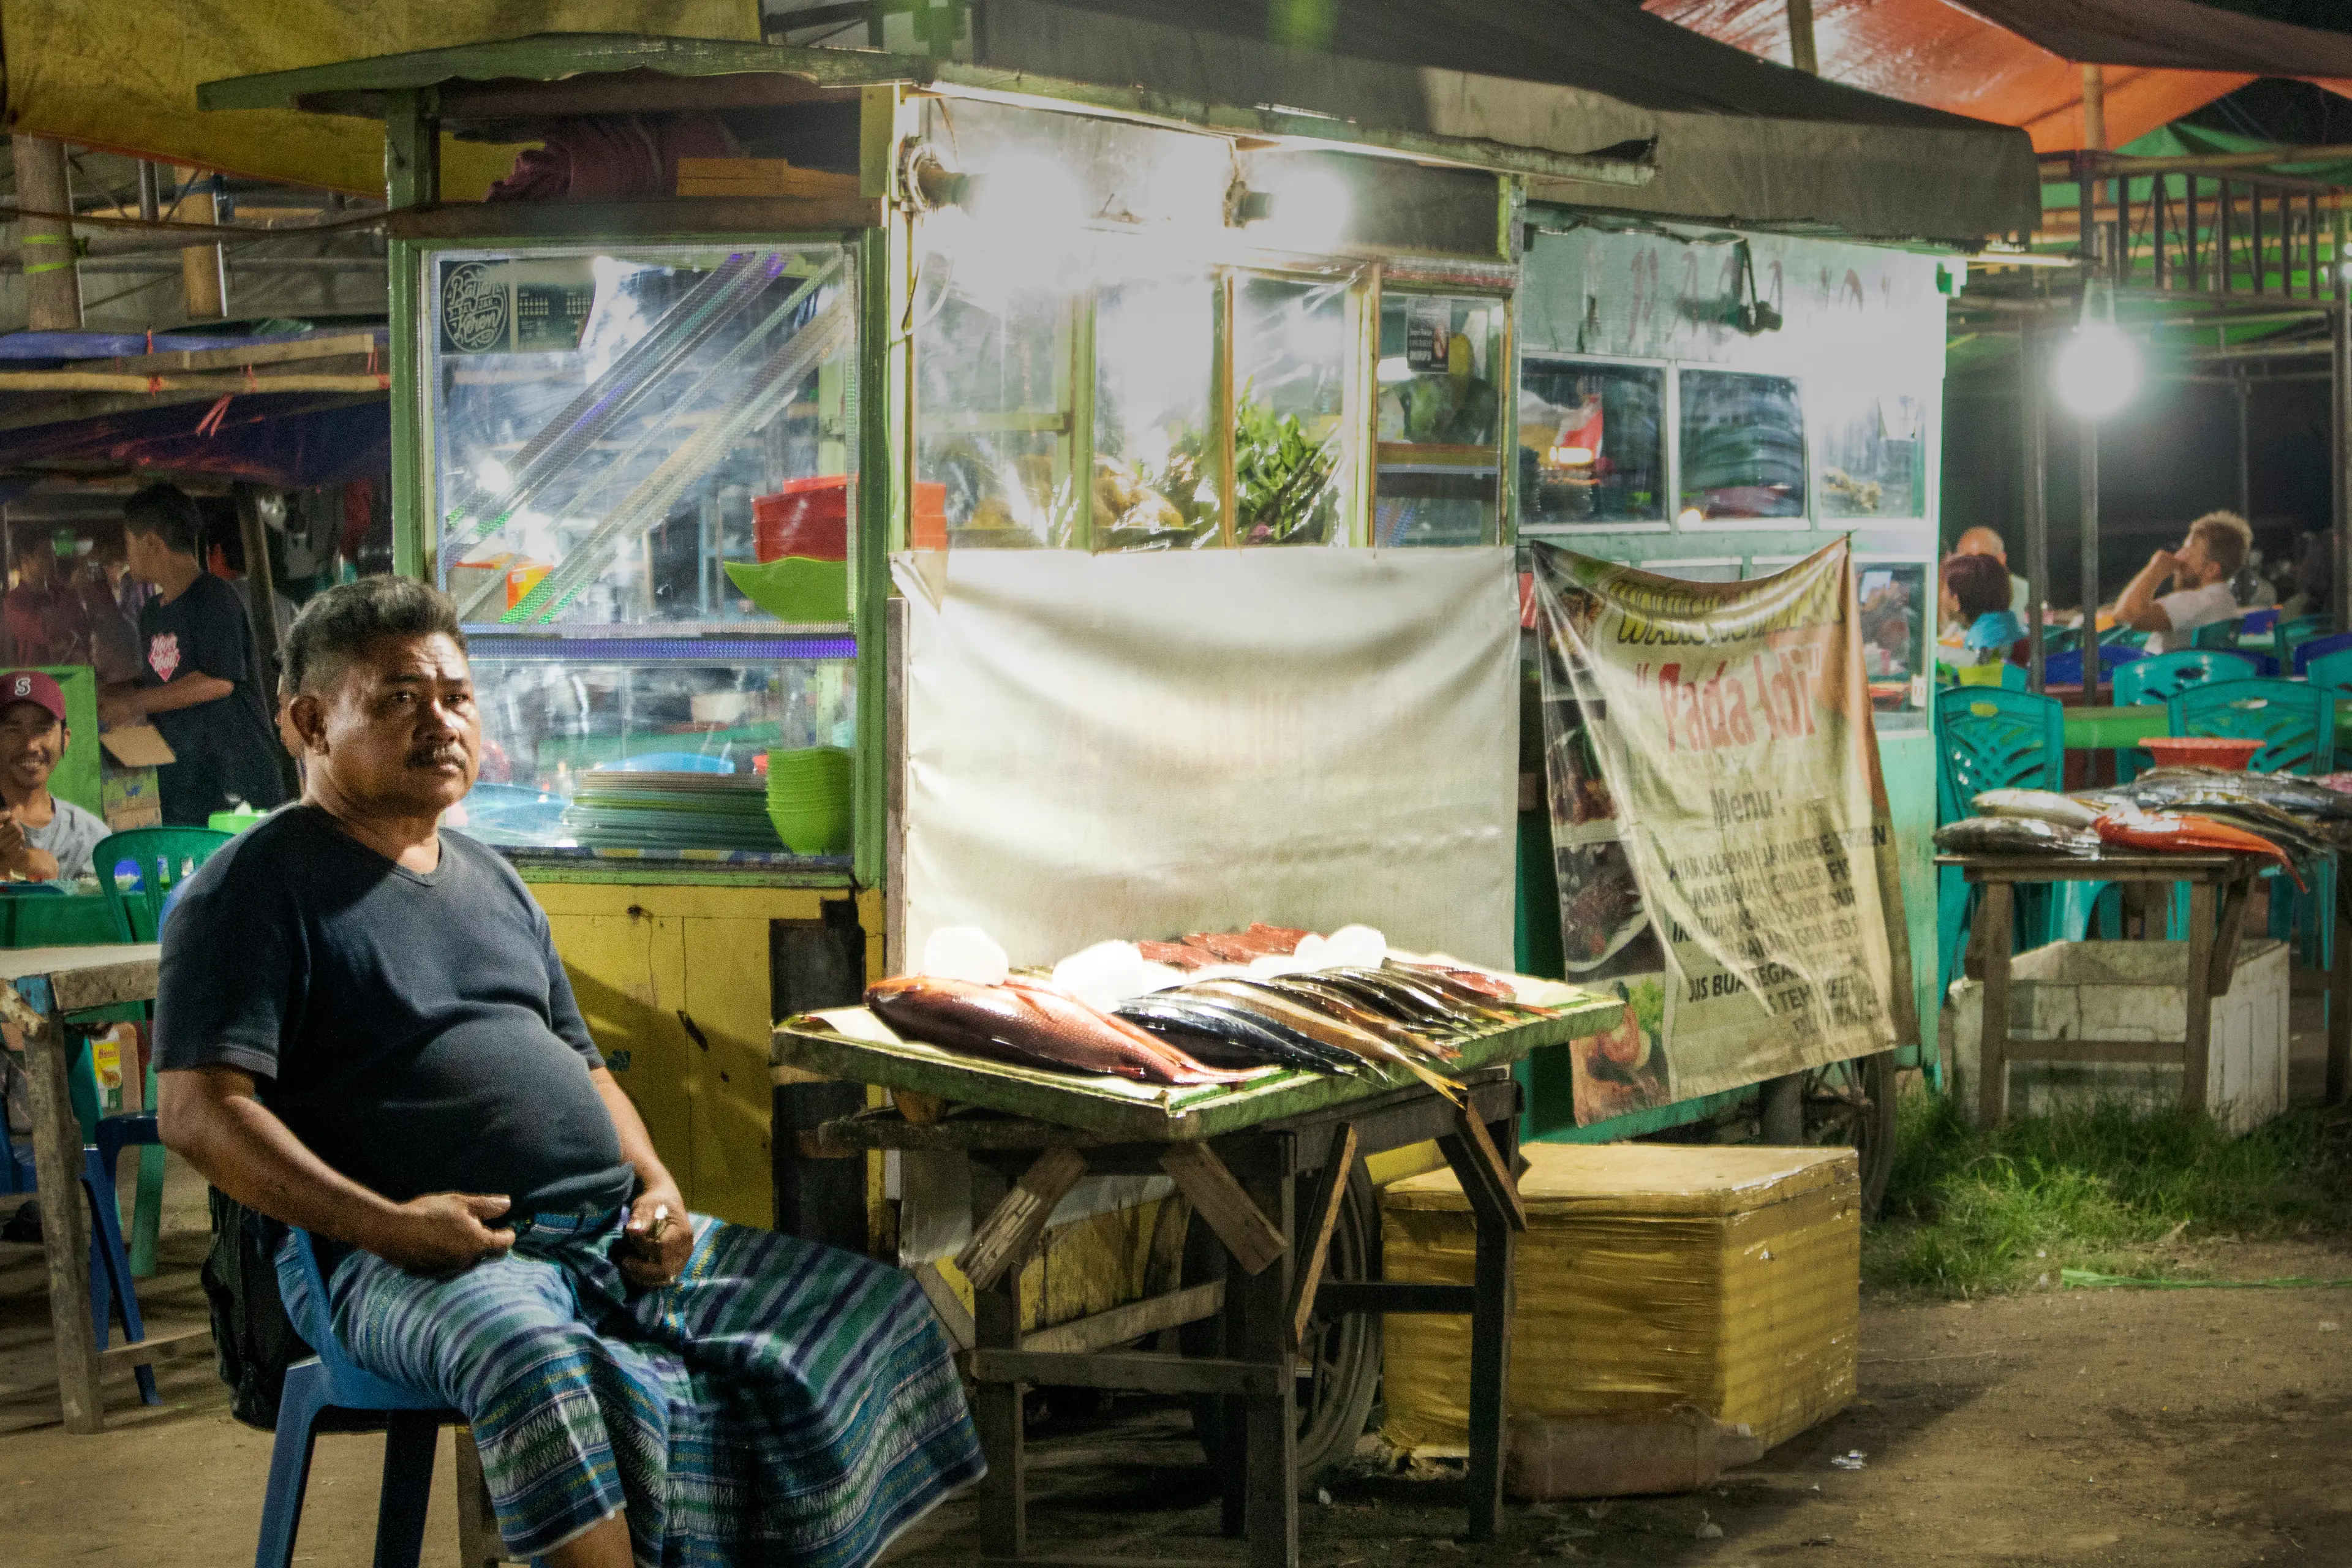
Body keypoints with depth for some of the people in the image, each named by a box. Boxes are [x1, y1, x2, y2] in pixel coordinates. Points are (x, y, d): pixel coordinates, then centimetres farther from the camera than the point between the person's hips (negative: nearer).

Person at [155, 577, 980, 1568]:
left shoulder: (491, 881, 24)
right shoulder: (257, 885, 0)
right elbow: (199, 1113, -10)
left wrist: (657, 1188, 8)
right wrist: (385, 1224, -21)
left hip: (611, 1233, 8)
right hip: (424, 1260, -8)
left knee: (881, 1308, -3)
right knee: (538, 1361, -42)